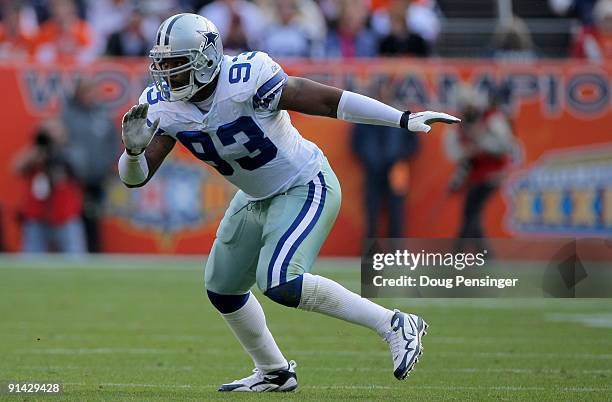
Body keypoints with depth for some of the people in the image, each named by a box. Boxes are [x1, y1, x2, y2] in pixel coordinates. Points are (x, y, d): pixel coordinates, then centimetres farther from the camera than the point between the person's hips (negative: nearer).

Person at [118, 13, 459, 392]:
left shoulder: (246, 81, -29)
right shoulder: (163, 105, -10)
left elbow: (327, 100, -25)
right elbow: (135, 177, -12)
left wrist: (405, 119, -25)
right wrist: (134, 149, -37)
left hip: (306, 187, -8)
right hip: (258, 197, 8)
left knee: (279, 282, -25)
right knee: (222, 288, 16)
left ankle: (394, 325, -16)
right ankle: (274, 372, 37)